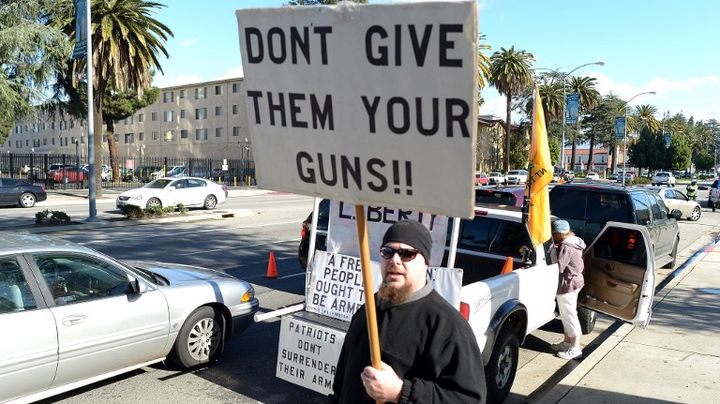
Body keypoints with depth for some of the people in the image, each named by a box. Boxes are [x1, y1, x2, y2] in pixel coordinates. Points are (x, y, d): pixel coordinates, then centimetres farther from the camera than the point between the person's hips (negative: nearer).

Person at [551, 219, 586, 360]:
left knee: (569, 315, -1)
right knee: (566, 315, 20)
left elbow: (558, 267, -27)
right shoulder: (574, 242, 8)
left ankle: (575, 348, 8)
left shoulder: (565, 247, -23)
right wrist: (557, 249, 6)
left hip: (567, 285, -10)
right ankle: (567, 342, 31)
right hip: (575, 281, 10)